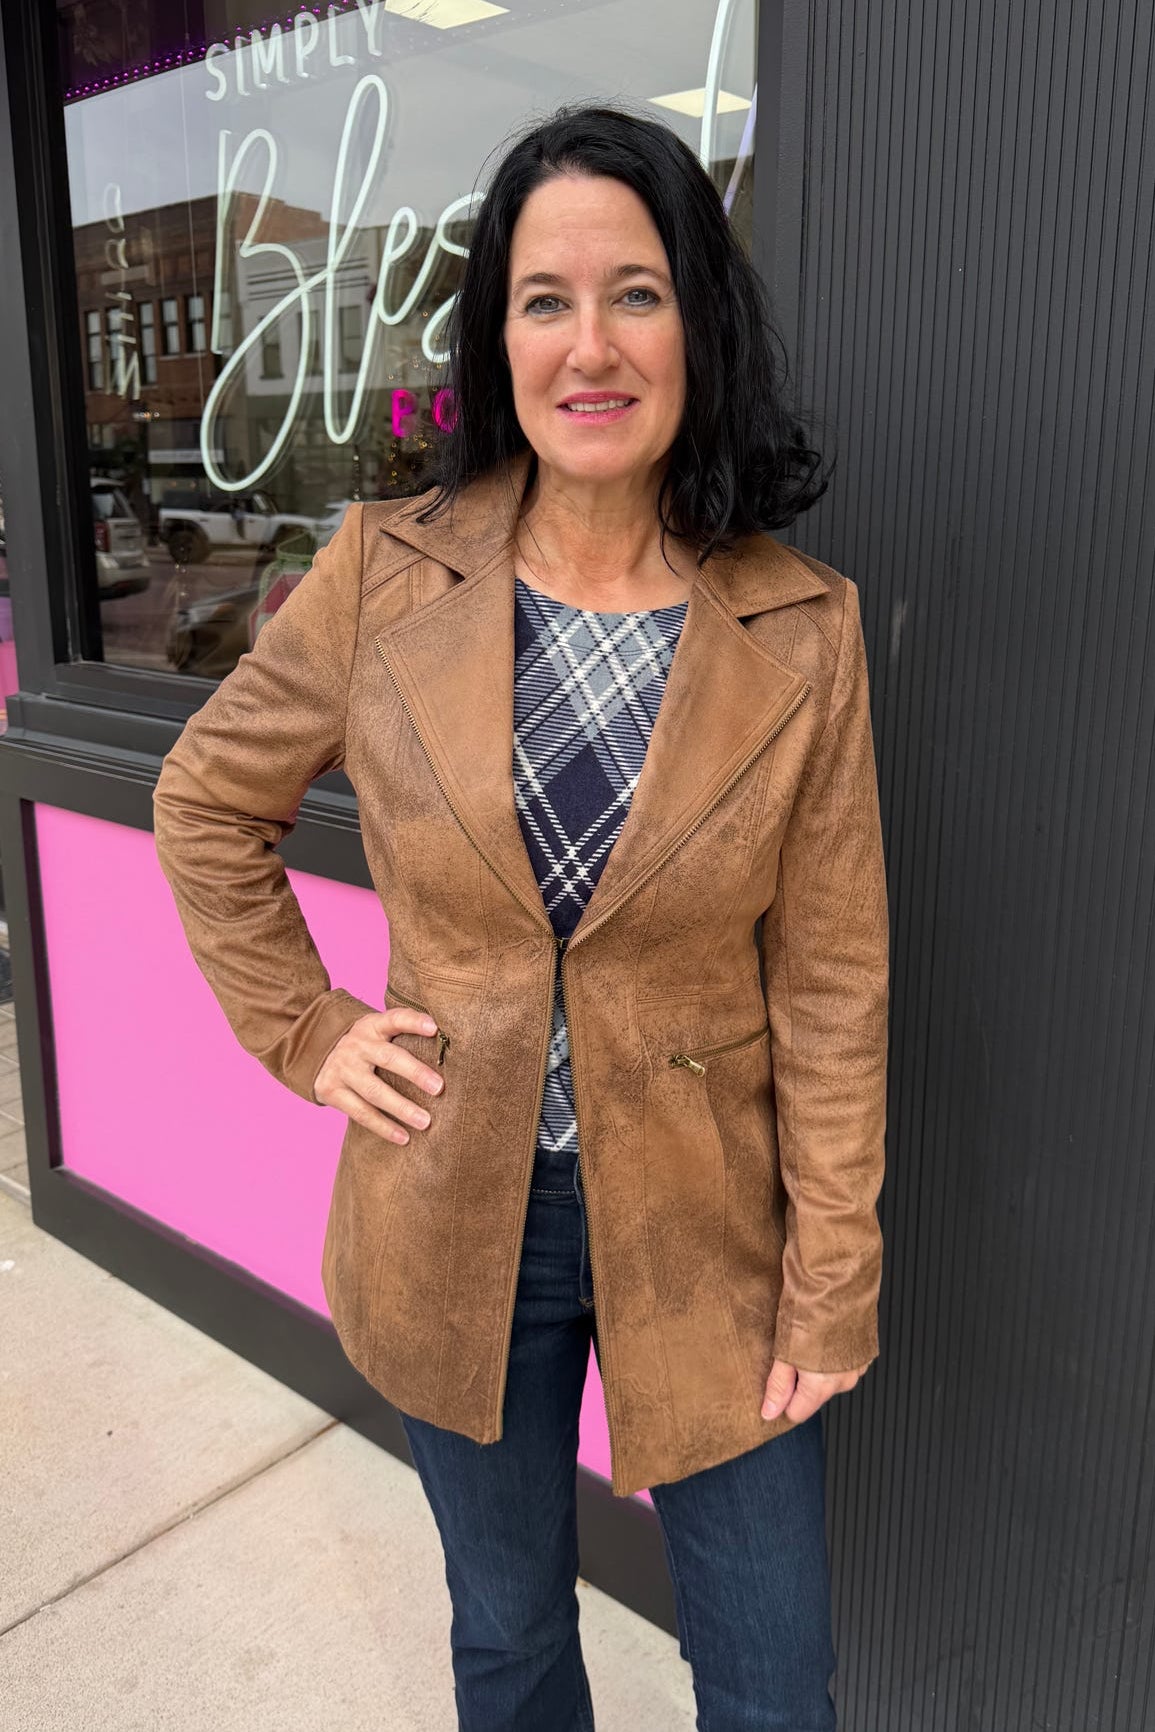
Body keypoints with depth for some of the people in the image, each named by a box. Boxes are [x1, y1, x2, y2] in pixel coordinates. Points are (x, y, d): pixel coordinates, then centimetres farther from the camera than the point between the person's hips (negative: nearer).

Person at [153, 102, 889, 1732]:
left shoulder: (804, 630, -11)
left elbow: (831, 988, -7)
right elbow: (206, 802, 6)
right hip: (456, 1221, 1)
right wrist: (301, 1029, -2)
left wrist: (832, 1287, -5)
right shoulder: (385, 576, -9)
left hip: (701, 1228, 0)